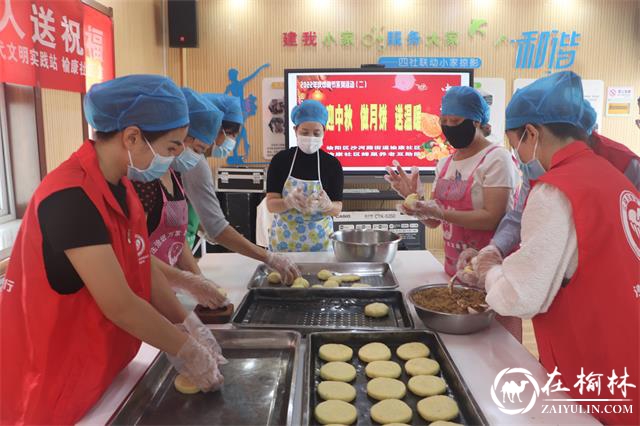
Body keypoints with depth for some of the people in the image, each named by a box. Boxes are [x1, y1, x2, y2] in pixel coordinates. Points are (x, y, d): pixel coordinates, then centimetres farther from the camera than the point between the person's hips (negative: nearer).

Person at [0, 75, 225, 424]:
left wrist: (189, 326, -3)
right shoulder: (69, 198, -28)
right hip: (52, 381, -8)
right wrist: (187, 352, -16)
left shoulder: (120, 186, 1)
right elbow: (119, 304, -27)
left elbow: (143, 271, 3)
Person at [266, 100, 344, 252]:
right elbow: (271, 204, -10)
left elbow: (337, 209, -7)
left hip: (319, 241, 0)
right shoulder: (280, 160, -6)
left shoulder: (332, 164, -6)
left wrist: (326, 205, -30)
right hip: (284, 239, 0)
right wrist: (289, 202, -31)